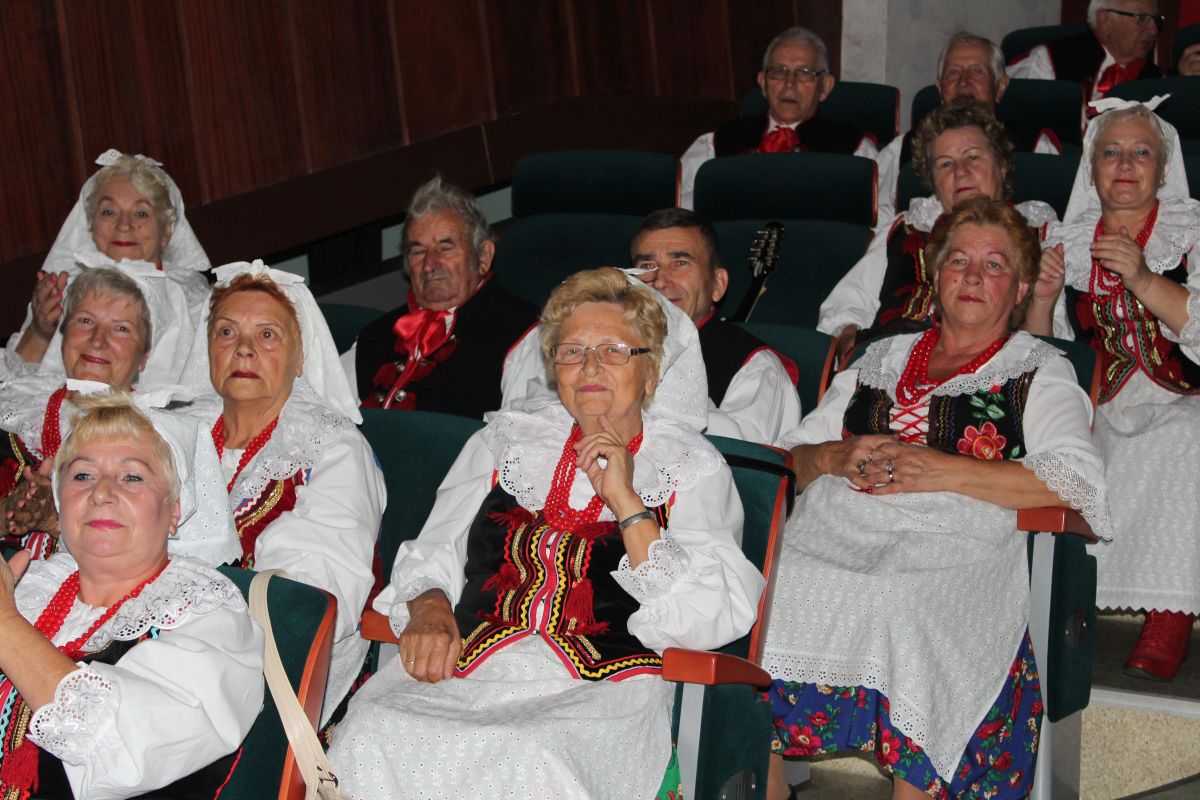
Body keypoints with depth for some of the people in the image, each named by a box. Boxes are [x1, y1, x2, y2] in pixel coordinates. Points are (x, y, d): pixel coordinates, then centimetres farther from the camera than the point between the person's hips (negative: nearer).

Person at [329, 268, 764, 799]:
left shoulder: (694, 468, 12)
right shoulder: (507, 439, 23)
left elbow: (708, 621, -1)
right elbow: (435, 550, 21)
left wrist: (628, 503, -6)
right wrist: (429, 606, -2)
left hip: (599, 692, -3)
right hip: (464, 669, 3)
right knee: (368, 739, -30)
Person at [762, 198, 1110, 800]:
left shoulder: (1038, 370, 15)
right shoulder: (883, 357, 28)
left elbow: (1075, 480, -2)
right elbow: (798, 452, 25)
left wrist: (941, 469, -8)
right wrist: (840, 457, 1)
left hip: (953, 549, -4)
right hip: (835, 534, 4)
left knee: (909, 617, -37)